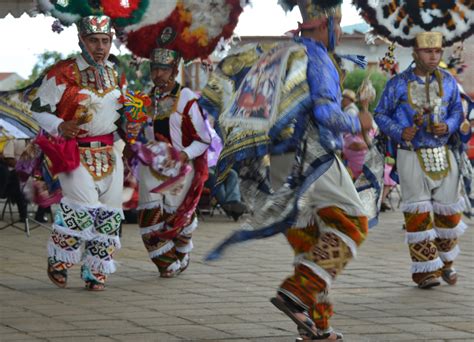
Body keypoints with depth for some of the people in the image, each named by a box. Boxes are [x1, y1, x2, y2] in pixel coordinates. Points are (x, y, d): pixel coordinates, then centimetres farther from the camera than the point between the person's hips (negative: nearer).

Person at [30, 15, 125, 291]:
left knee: (108, 214, 3)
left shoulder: (114, 73, 11)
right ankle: (58, 260, 2)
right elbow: (39, 109, -7)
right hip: (76, 152, -6)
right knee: (84, 207, -19)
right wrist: (59, 126, -23)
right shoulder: (63, 74, -10)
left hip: (109, 153, 6)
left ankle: (97, 273, 15)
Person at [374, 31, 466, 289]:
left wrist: (448, 126, -12)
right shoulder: (398, 84, -6)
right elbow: (381, 114, 1)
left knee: (448, 209, 9)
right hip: (412, 155, -3)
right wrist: (400, 132, -16)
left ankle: (445, 260, 31)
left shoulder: (448, 82, 3)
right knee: (418, 213, -7)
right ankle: (425, 270, -2)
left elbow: (457, 112, 10)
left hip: (442, 154, 4)